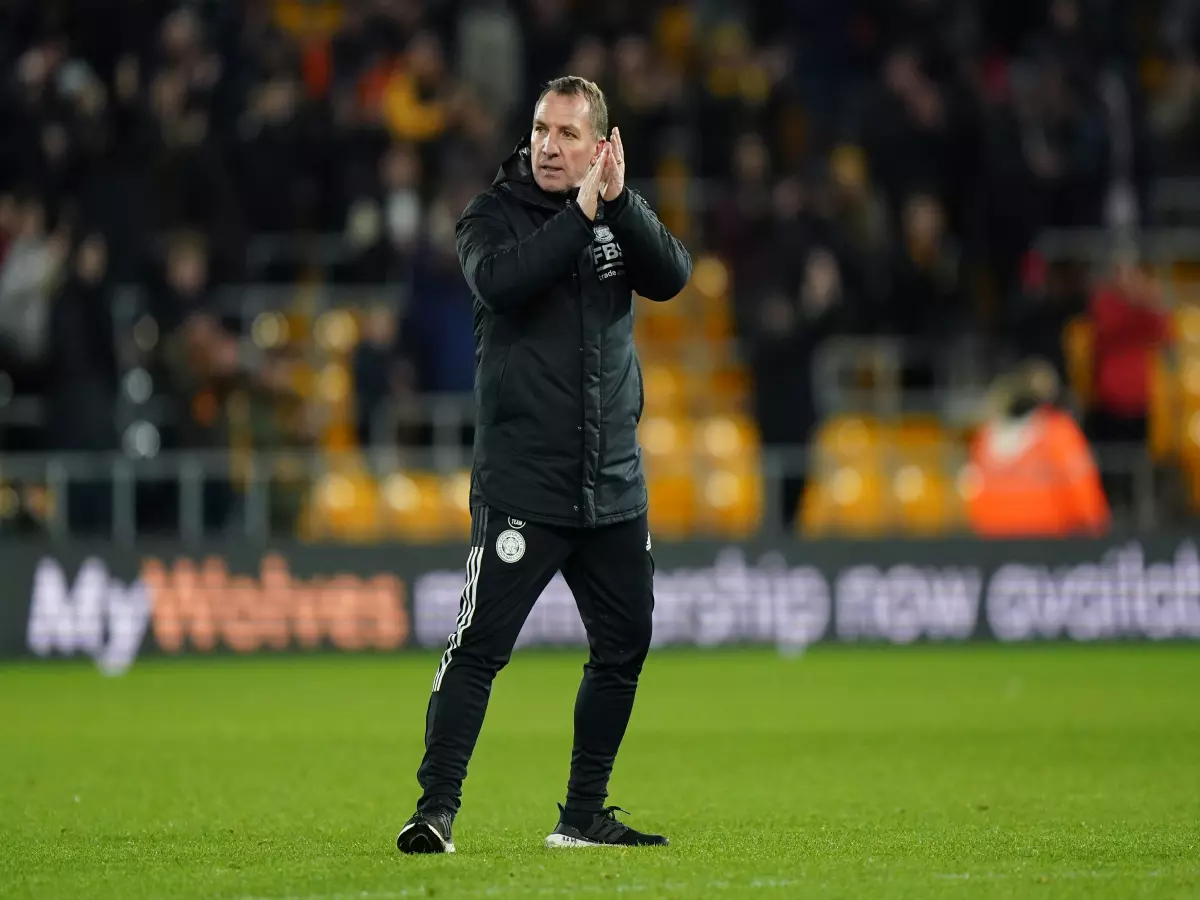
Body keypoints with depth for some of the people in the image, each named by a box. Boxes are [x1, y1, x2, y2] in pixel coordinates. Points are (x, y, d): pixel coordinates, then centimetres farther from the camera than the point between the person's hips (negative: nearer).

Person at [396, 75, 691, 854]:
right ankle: (435, 811, -8)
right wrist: (582, 215, -23)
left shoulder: (619, 214, 9)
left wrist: (621, 202, -18)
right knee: (479, 648, -11)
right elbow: (500, 283, -22)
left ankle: (584, 816, 21)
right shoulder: (494, 215, -2)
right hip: (520, 487, -5)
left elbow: (672, 277, -7)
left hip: (614, 488, 5)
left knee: (624, 649, 10)